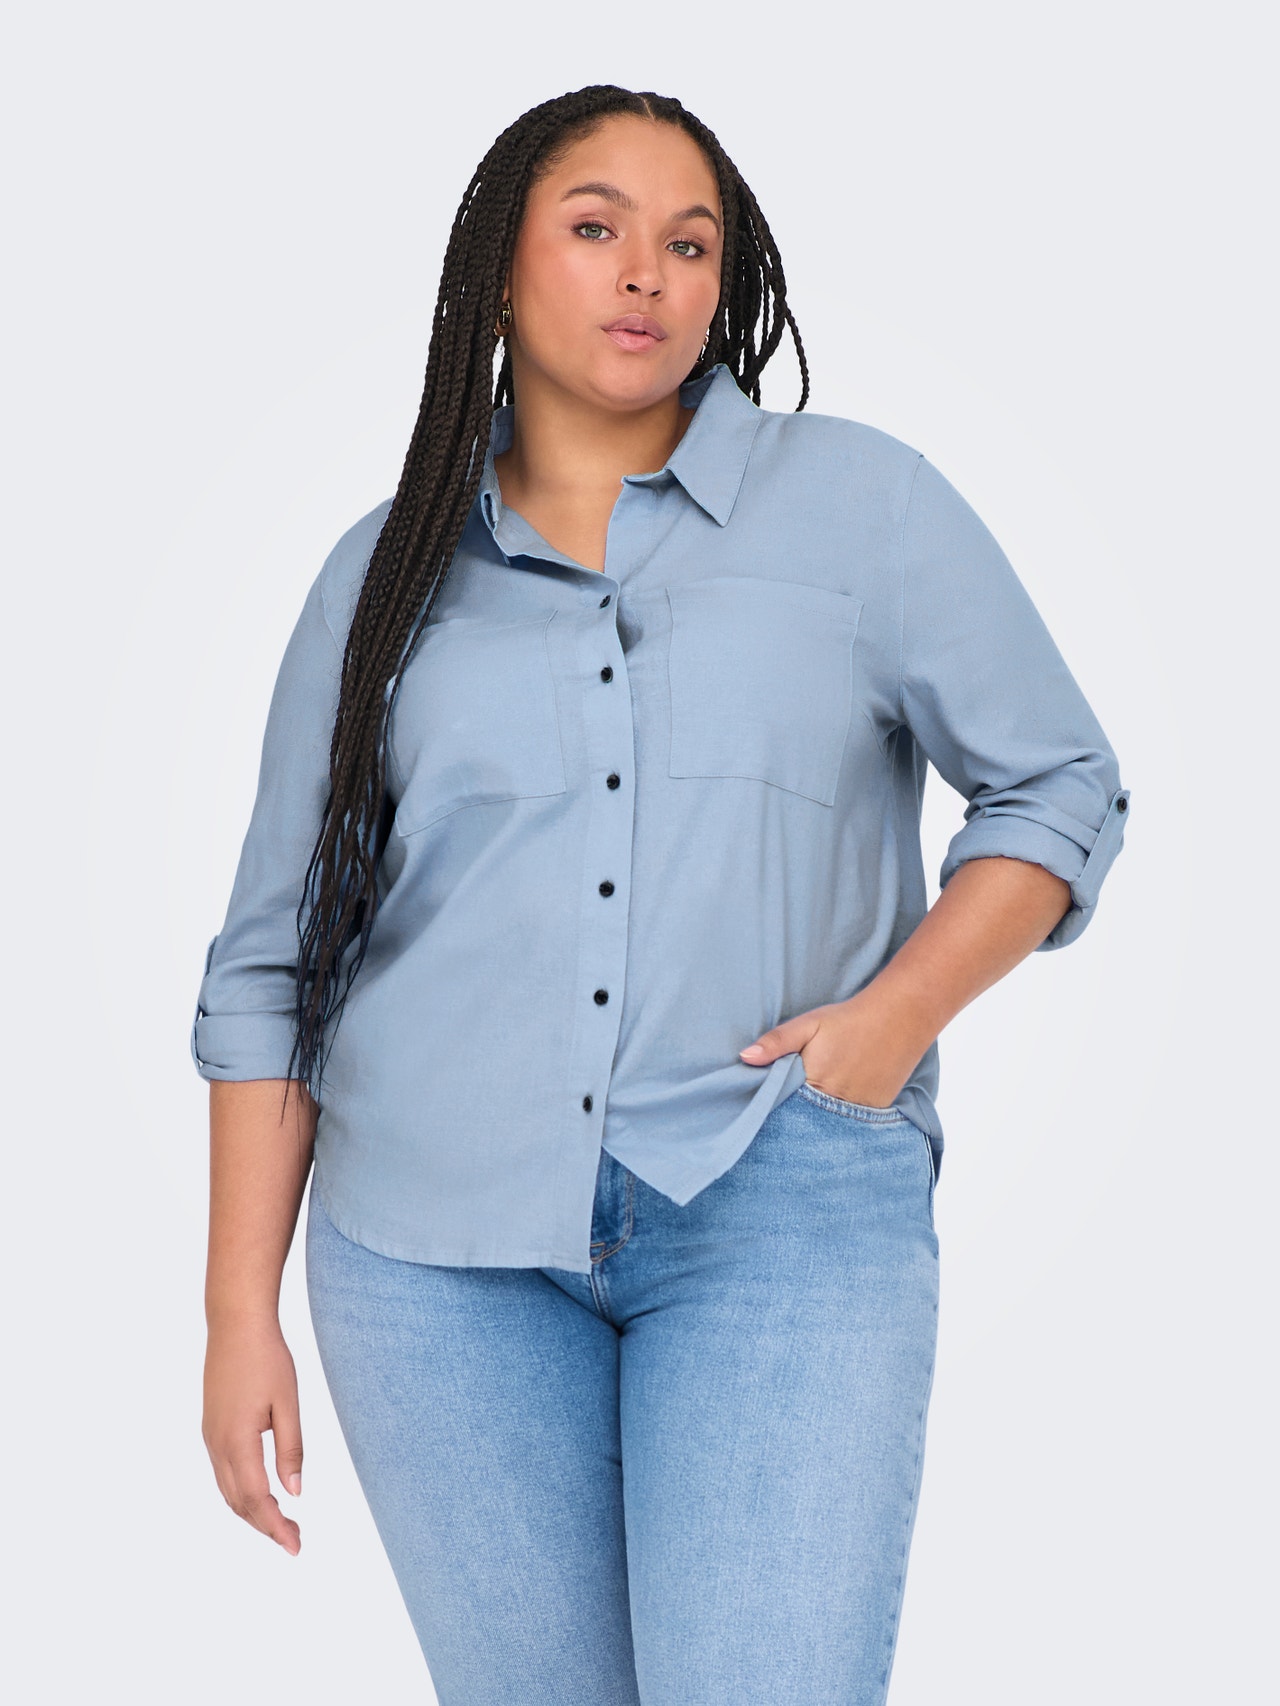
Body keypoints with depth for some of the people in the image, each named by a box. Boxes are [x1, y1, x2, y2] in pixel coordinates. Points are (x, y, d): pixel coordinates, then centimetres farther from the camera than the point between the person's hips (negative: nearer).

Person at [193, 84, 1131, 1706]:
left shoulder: (864, 504, 5)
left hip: (781, 1209, -2)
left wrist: (899, 1011, -8)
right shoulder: (387, 574, 10)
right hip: (438, 1235, 2)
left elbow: (1059, 787, 9)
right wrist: (241, 1311, 5)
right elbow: (272, 958, 10)